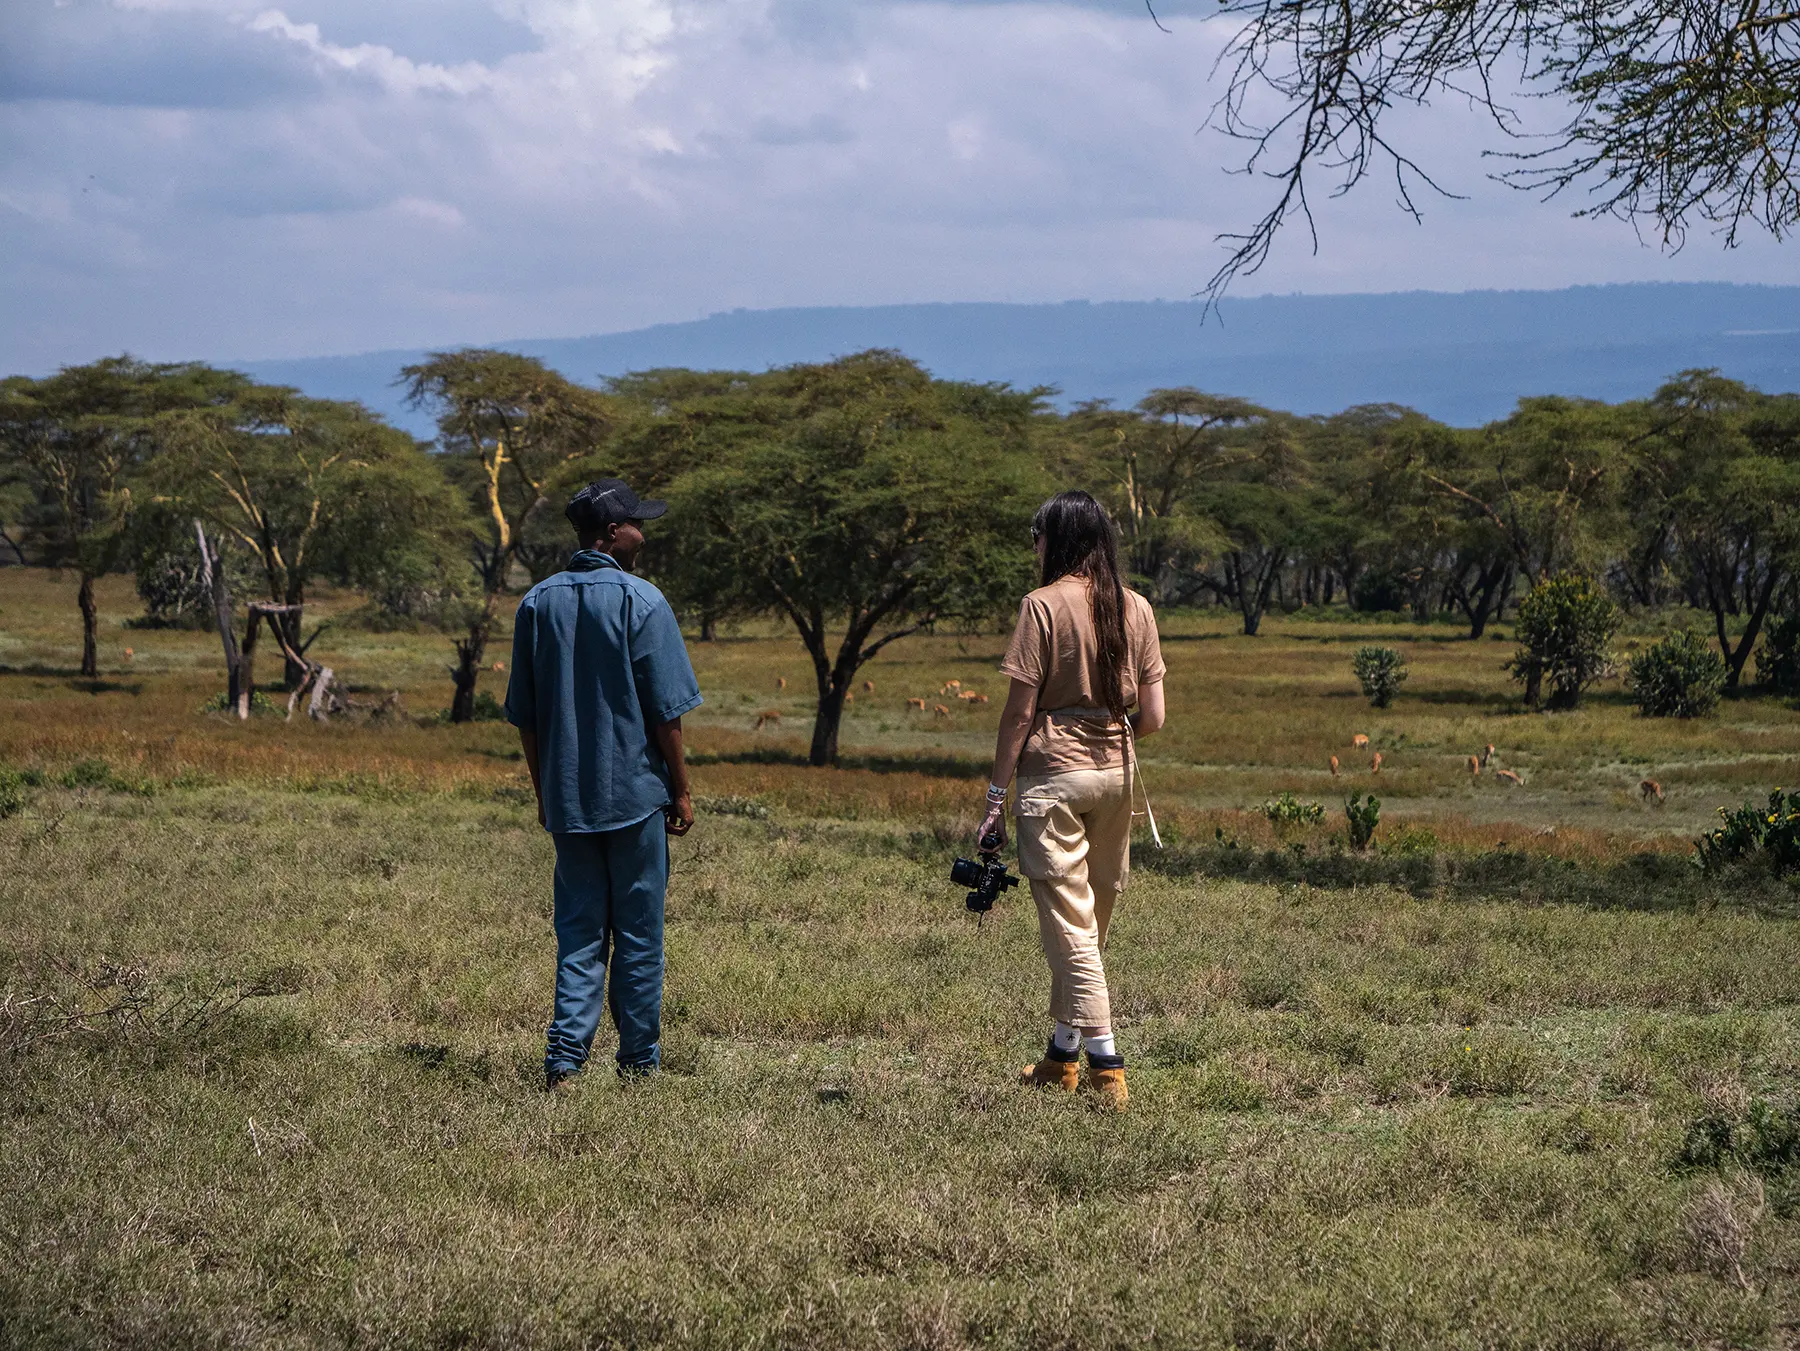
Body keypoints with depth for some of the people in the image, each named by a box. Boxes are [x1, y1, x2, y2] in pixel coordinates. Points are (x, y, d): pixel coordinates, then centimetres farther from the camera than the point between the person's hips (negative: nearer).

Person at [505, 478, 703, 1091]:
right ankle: (639, 1059, 14)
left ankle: (564, 1058, -4)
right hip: (635, 791, -4)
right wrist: (681, 790, -1)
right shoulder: (641, 602, -10)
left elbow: (524, 716, 9)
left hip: (566, 798, 4)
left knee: (578, 931, 8)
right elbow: (665, 712, -10)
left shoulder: (537, 603, 5)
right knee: (638, 933, 7)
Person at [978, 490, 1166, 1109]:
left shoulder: (1045, 605, -9)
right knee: (1094, 914, 16)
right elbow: (1152, 716, 3)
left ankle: (1107, 1066, -10)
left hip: (1053, 772, -5)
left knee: (1068, 921, -3)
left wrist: (997, 791, -5)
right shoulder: (1136, 609, 5)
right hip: (1117, 772, 6)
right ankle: (1063, 1053, 26)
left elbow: (1020, 710, -11)